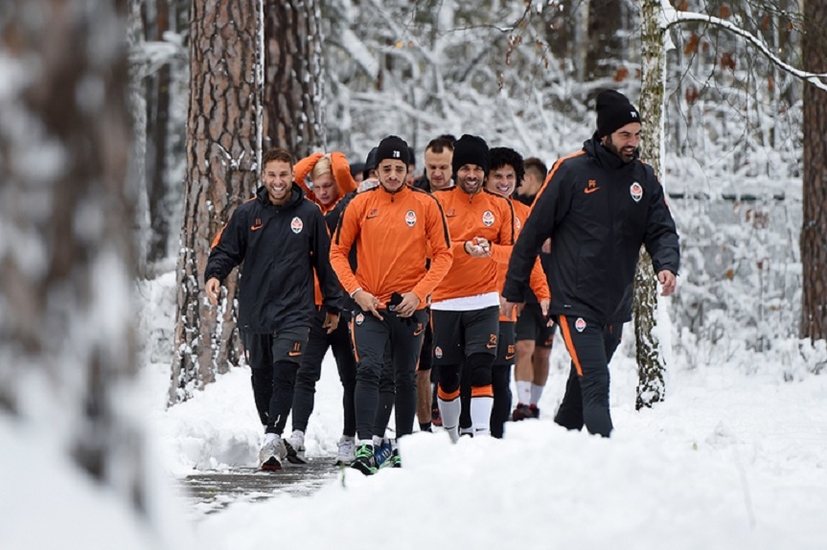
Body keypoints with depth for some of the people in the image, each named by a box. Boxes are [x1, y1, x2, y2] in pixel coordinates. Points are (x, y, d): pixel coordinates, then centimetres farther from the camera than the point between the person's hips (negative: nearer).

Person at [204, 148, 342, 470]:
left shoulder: (309, 214, 2)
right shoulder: (247, 214, 4)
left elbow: (325, 261, 9)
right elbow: (225, 249, 6)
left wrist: (333, 305, 11)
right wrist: (214, 275, -15)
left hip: (294, 311, -3)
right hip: (254, 311, 3)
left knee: (285, 373, -16)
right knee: (261, 377, 11)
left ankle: (272, 439, -22)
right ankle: (271, 434, 26)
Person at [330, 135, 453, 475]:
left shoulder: (426, 205, 1)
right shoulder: (359, 205, 1)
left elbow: (443, 255, 2)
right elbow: (338, 252, 5)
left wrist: (419, 292, -9)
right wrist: (356, 291, -7)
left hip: (410, 306, 1)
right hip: (370, 306, -1)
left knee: (406, 378, 11)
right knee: (369, 370, -16)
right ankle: (365, 446, -21)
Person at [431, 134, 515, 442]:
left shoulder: (500, 206, 6)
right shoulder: (438, 203, 2)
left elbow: (513, 251, 6)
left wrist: (490, 250, -15)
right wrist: (464, 248, -23)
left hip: (484, 303, 0)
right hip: (445, 302, 0)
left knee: (480, 369, -13)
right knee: (447, 374, 7)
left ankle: (482, 434, -16)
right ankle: (450, 436, 25)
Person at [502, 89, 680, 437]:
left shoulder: (643, 178, 7)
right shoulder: (571, 171, -7)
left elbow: (661, 230, 6)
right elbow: (533, 231, -3)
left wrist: (666, 265, -17)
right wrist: (513, 290, -1)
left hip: (616, 305, 6)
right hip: (575, 301, -6)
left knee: (583, 386, 16)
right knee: (596, 385, -17)